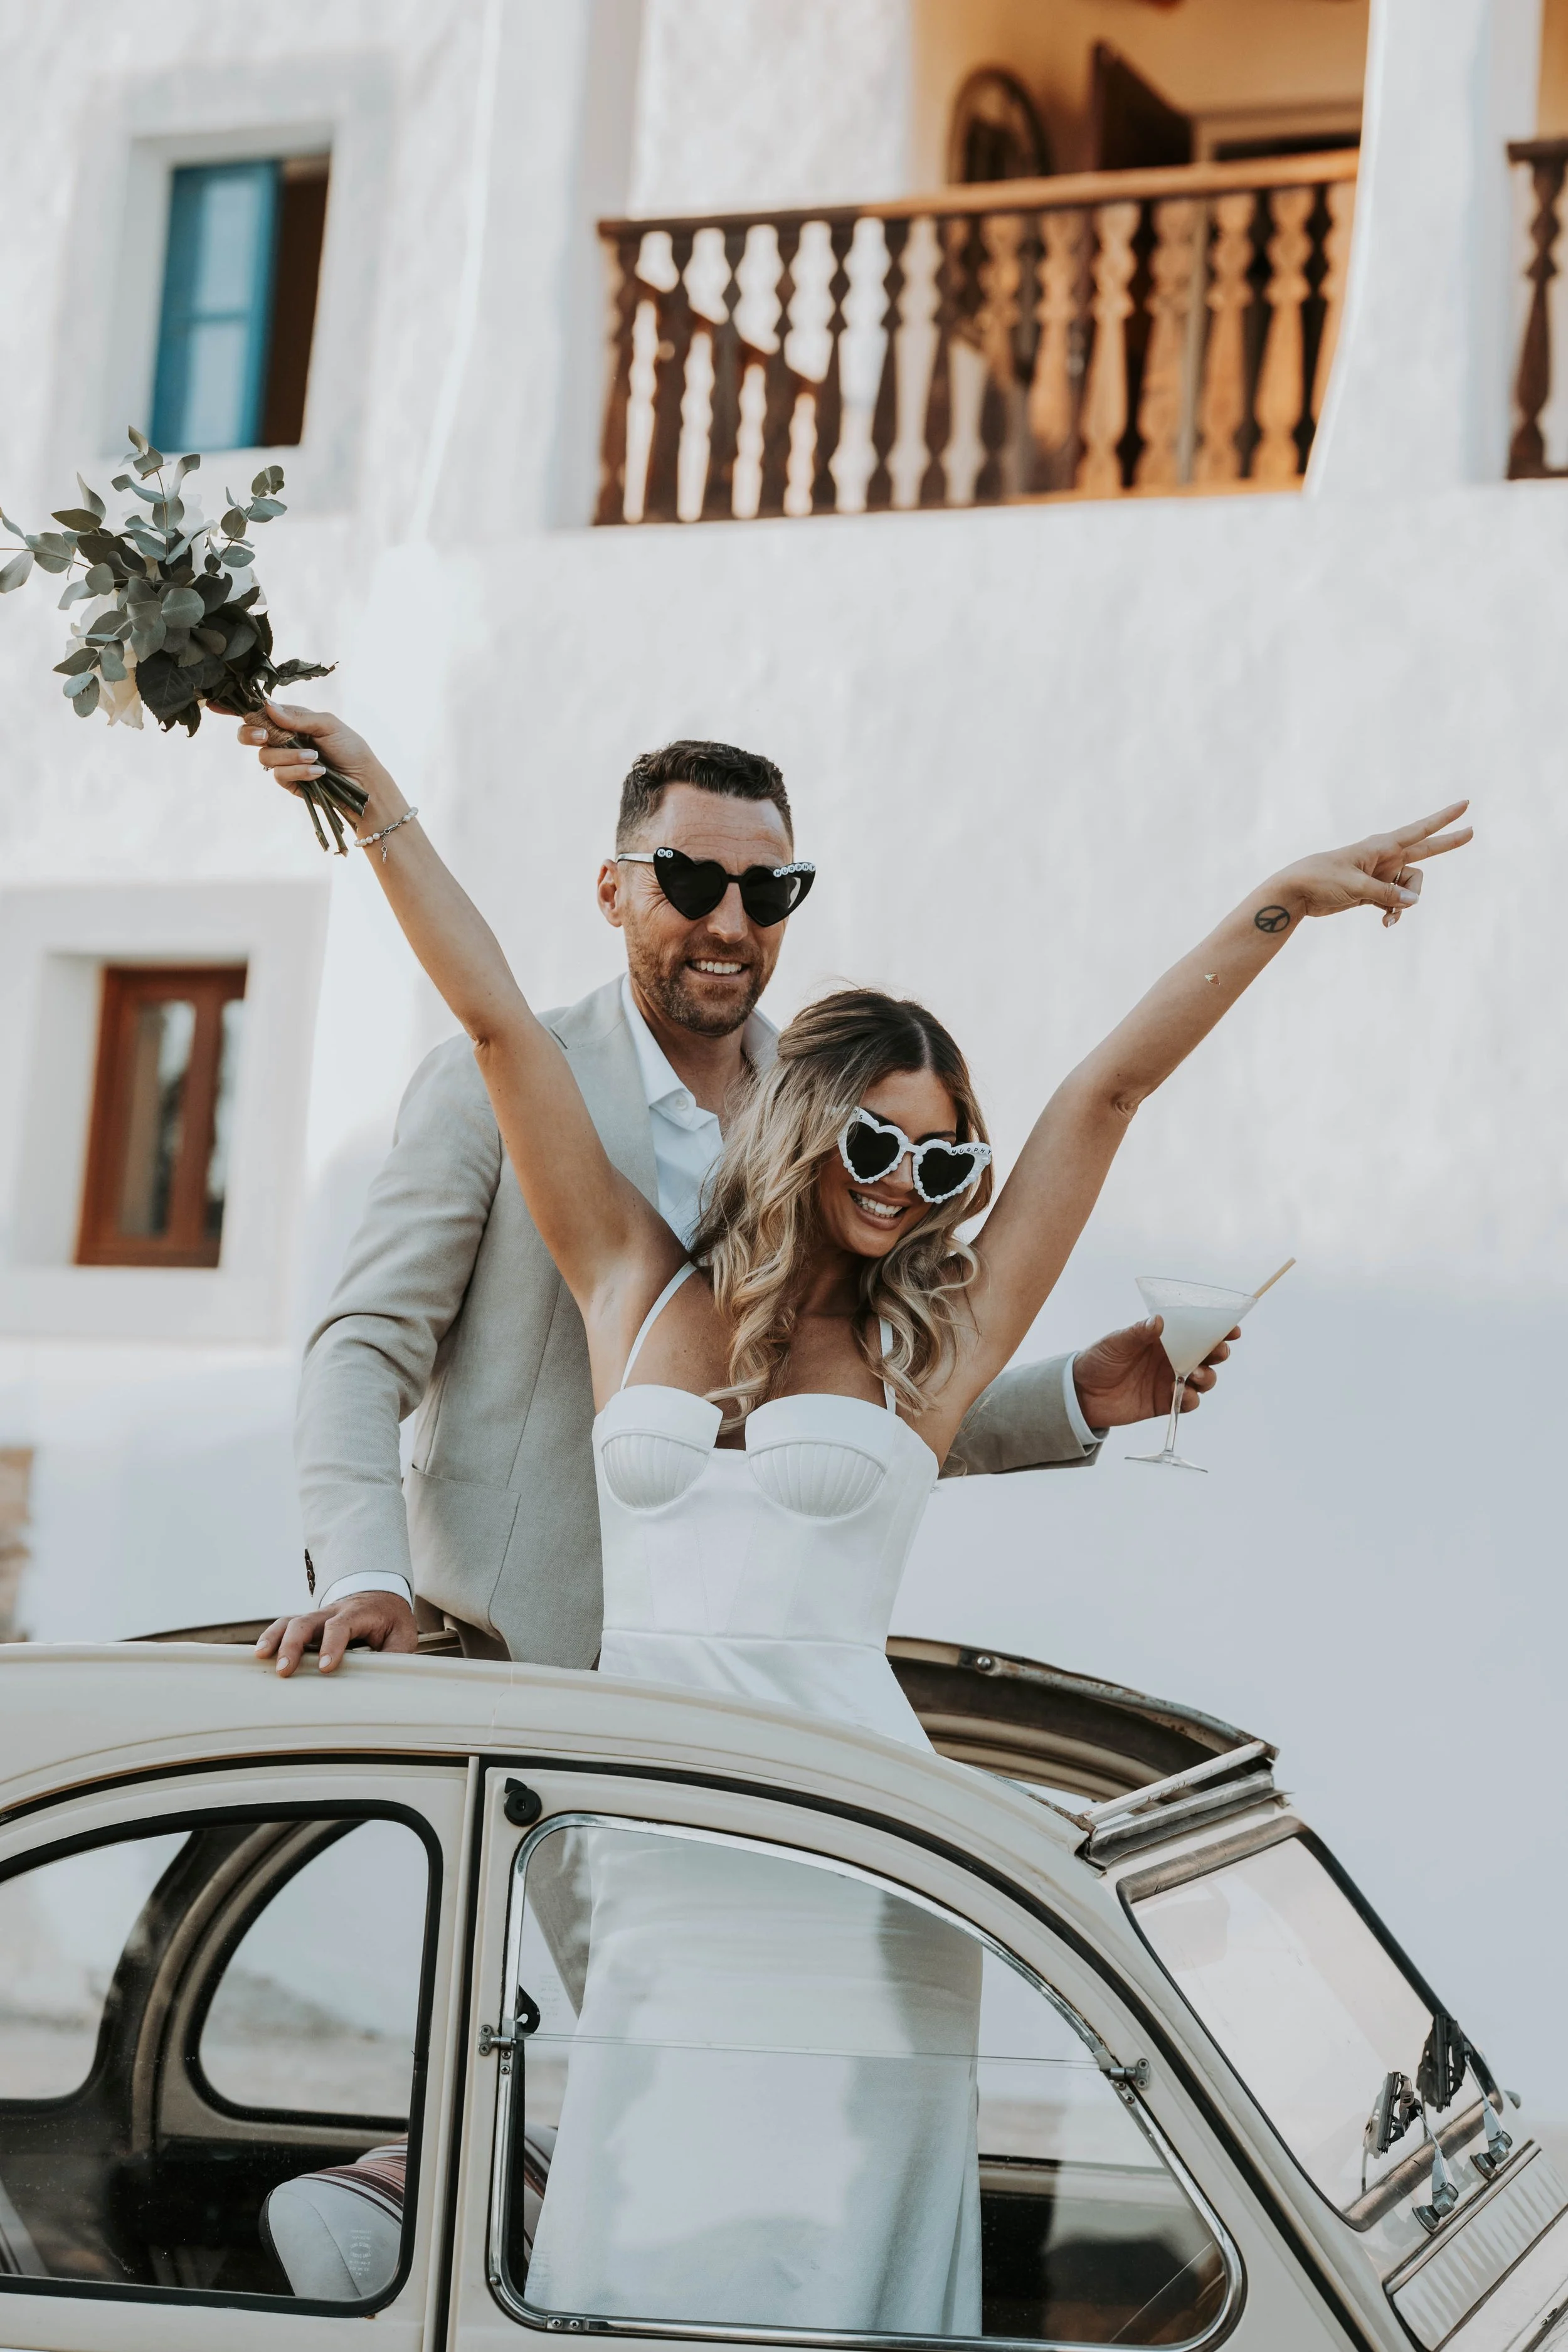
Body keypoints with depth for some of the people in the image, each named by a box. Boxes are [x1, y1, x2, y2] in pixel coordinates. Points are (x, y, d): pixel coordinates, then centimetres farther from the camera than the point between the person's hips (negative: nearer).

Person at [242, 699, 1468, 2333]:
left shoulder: (930, 1341, 7)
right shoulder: (638, 1289, 11)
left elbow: (1110, 1088, 4)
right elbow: (498, 1021, 11)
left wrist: (1278, 906, 3)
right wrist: (379, 807, 11)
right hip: (656, 1846, 2)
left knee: (815, 2262, 0)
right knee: (645, 2265, 4)